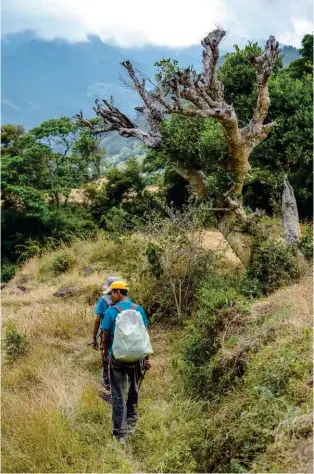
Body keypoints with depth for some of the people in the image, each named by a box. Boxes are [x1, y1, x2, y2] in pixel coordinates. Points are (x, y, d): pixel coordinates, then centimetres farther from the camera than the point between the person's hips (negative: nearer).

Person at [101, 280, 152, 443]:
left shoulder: (111, 311, -9)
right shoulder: (139, 309, -2)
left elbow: (105, 338, -4)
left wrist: (105, 353, 14)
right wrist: (147, 358, 5)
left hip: (117, 358, -2)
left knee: (118, 395, 5)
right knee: (134, 389, 25)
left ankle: (120, 433, 5)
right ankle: (132, 418, 32)